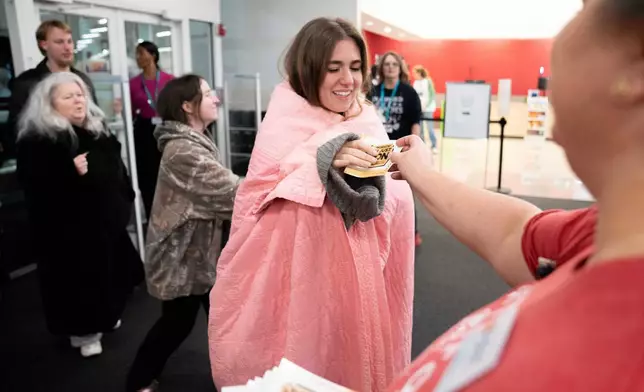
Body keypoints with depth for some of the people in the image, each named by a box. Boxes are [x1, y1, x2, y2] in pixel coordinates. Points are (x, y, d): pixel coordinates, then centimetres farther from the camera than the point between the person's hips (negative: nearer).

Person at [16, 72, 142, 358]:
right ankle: (82, 330, 23)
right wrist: (70, 172, -32)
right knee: (80, 278, 2)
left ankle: (103, 318, 41)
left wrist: (126, 199, 15)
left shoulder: (97, 128, 8)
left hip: (106, 218, 7)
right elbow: (34, 186, -24)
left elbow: (116, 167, 16)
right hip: (68, 227, -7)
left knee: (112, 271, 18)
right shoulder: (37, 141, -16)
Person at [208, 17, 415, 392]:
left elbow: (395, 202, 3)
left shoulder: (367, 119, 5)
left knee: (358, 354, 14)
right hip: (302, 271, -4)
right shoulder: (285, 119, -8)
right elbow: (264, 199, -18)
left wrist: (377, 176, -18)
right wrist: (325, 162, -28)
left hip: (360, 270, 4)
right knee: (306, 358, 5)